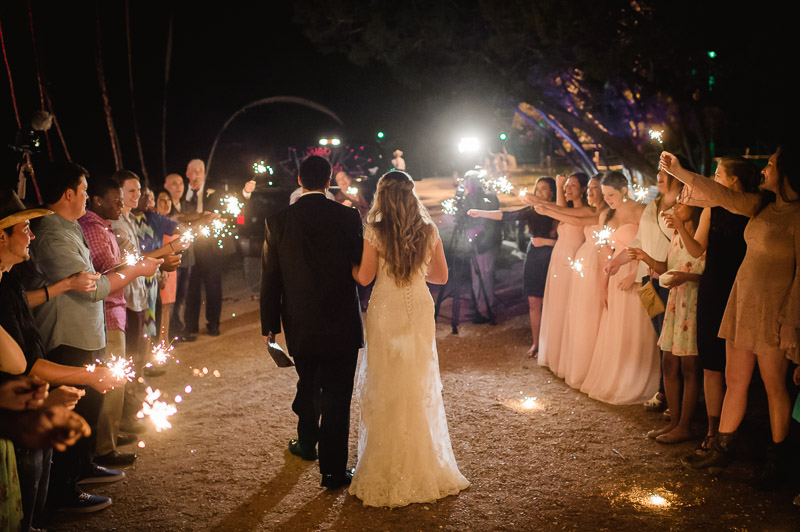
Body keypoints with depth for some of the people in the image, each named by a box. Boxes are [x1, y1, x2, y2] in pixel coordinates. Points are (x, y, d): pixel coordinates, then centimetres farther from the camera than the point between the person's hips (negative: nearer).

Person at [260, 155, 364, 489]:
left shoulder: (278, 221, -5)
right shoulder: (348, 217, -9)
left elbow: (270, 277, 0)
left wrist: (269, 324, 8)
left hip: (301, 324, 3)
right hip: (342, 323, -2)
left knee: (307, 386, 24)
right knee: (337, 395, 4)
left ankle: (306, 443, 43)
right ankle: (333, 469, 8)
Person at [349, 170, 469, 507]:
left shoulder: (374, 232, -10)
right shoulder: (429, 231, 0)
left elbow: (364, 278, -8)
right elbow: (441, 276, 6)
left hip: (386, 313, -3)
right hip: (420, 312, 3)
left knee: (386, 390, 7)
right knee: (420, 389, 14)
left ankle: (387, 474, 15)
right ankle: (425, 466, 24)